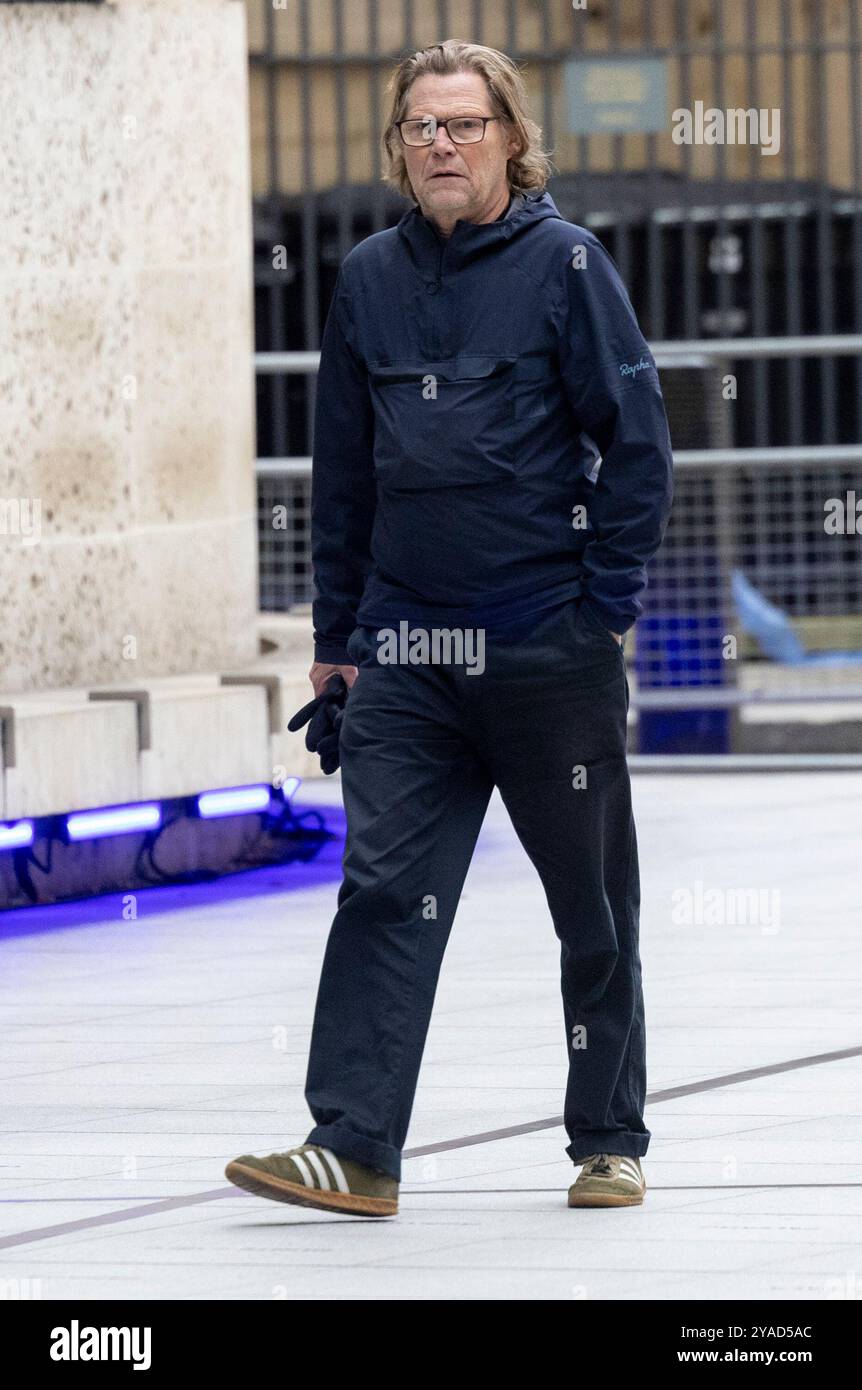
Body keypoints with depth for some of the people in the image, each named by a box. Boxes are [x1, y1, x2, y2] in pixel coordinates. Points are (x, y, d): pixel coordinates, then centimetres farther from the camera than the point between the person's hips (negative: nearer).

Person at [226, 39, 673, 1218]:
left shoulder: (564, 263, -4)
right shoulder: (370, 280, 8)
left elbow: (638, 440, -4)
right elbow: (343, 468, 14)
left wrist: (609, 603, -8)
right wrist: (335, 636, 12)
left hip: (551, 646, -3)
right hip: (407, 650, 3)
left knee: (592, 905, 7)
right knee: (385, 893, -6)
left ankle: (610, 1143, 18)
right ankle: (354, 1146, -10)